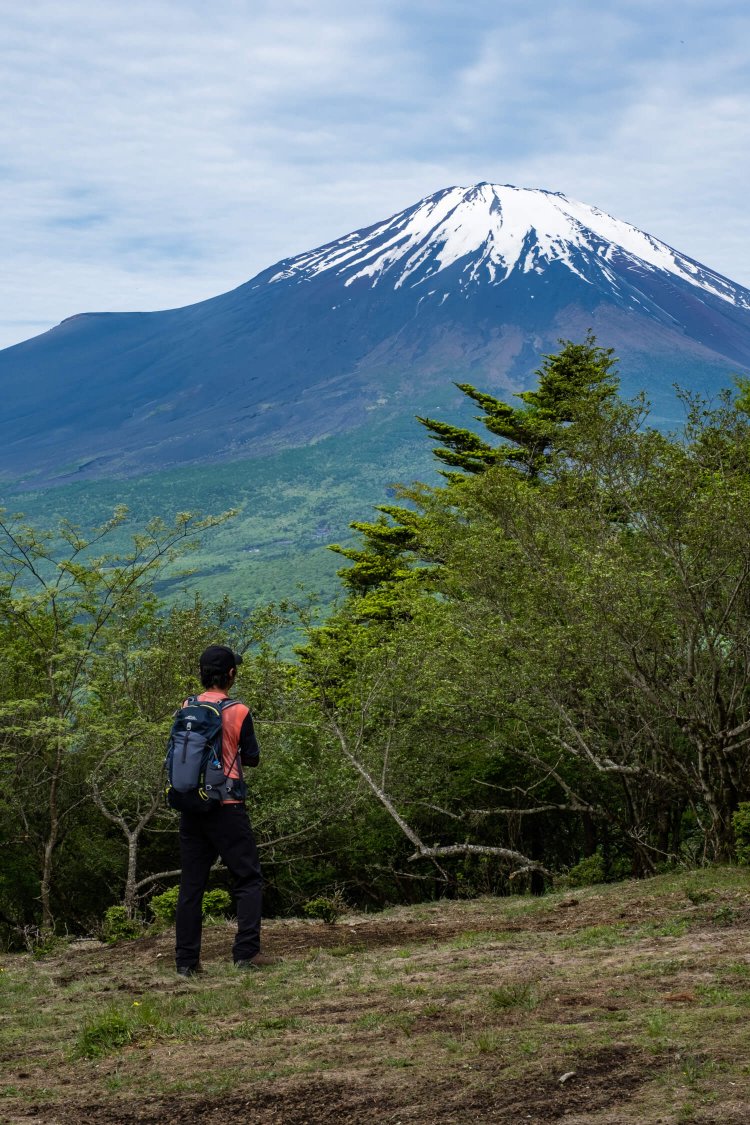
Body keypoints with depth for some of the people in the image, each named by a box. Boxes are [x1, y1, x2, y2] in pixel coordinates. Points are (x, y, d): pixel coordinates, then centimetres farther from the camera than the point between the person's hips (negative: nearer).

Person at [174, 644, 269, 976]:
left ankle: (186, 960, 8)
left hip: (190, 807, 4)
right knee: (248, 879, 3)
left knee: (191, 884, 8)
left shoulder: (185, 710, 4)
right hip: (227, 807, -4)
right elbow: (252, 758, 0)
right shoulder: (238, 712, -7)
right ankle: (246, 952, -6)